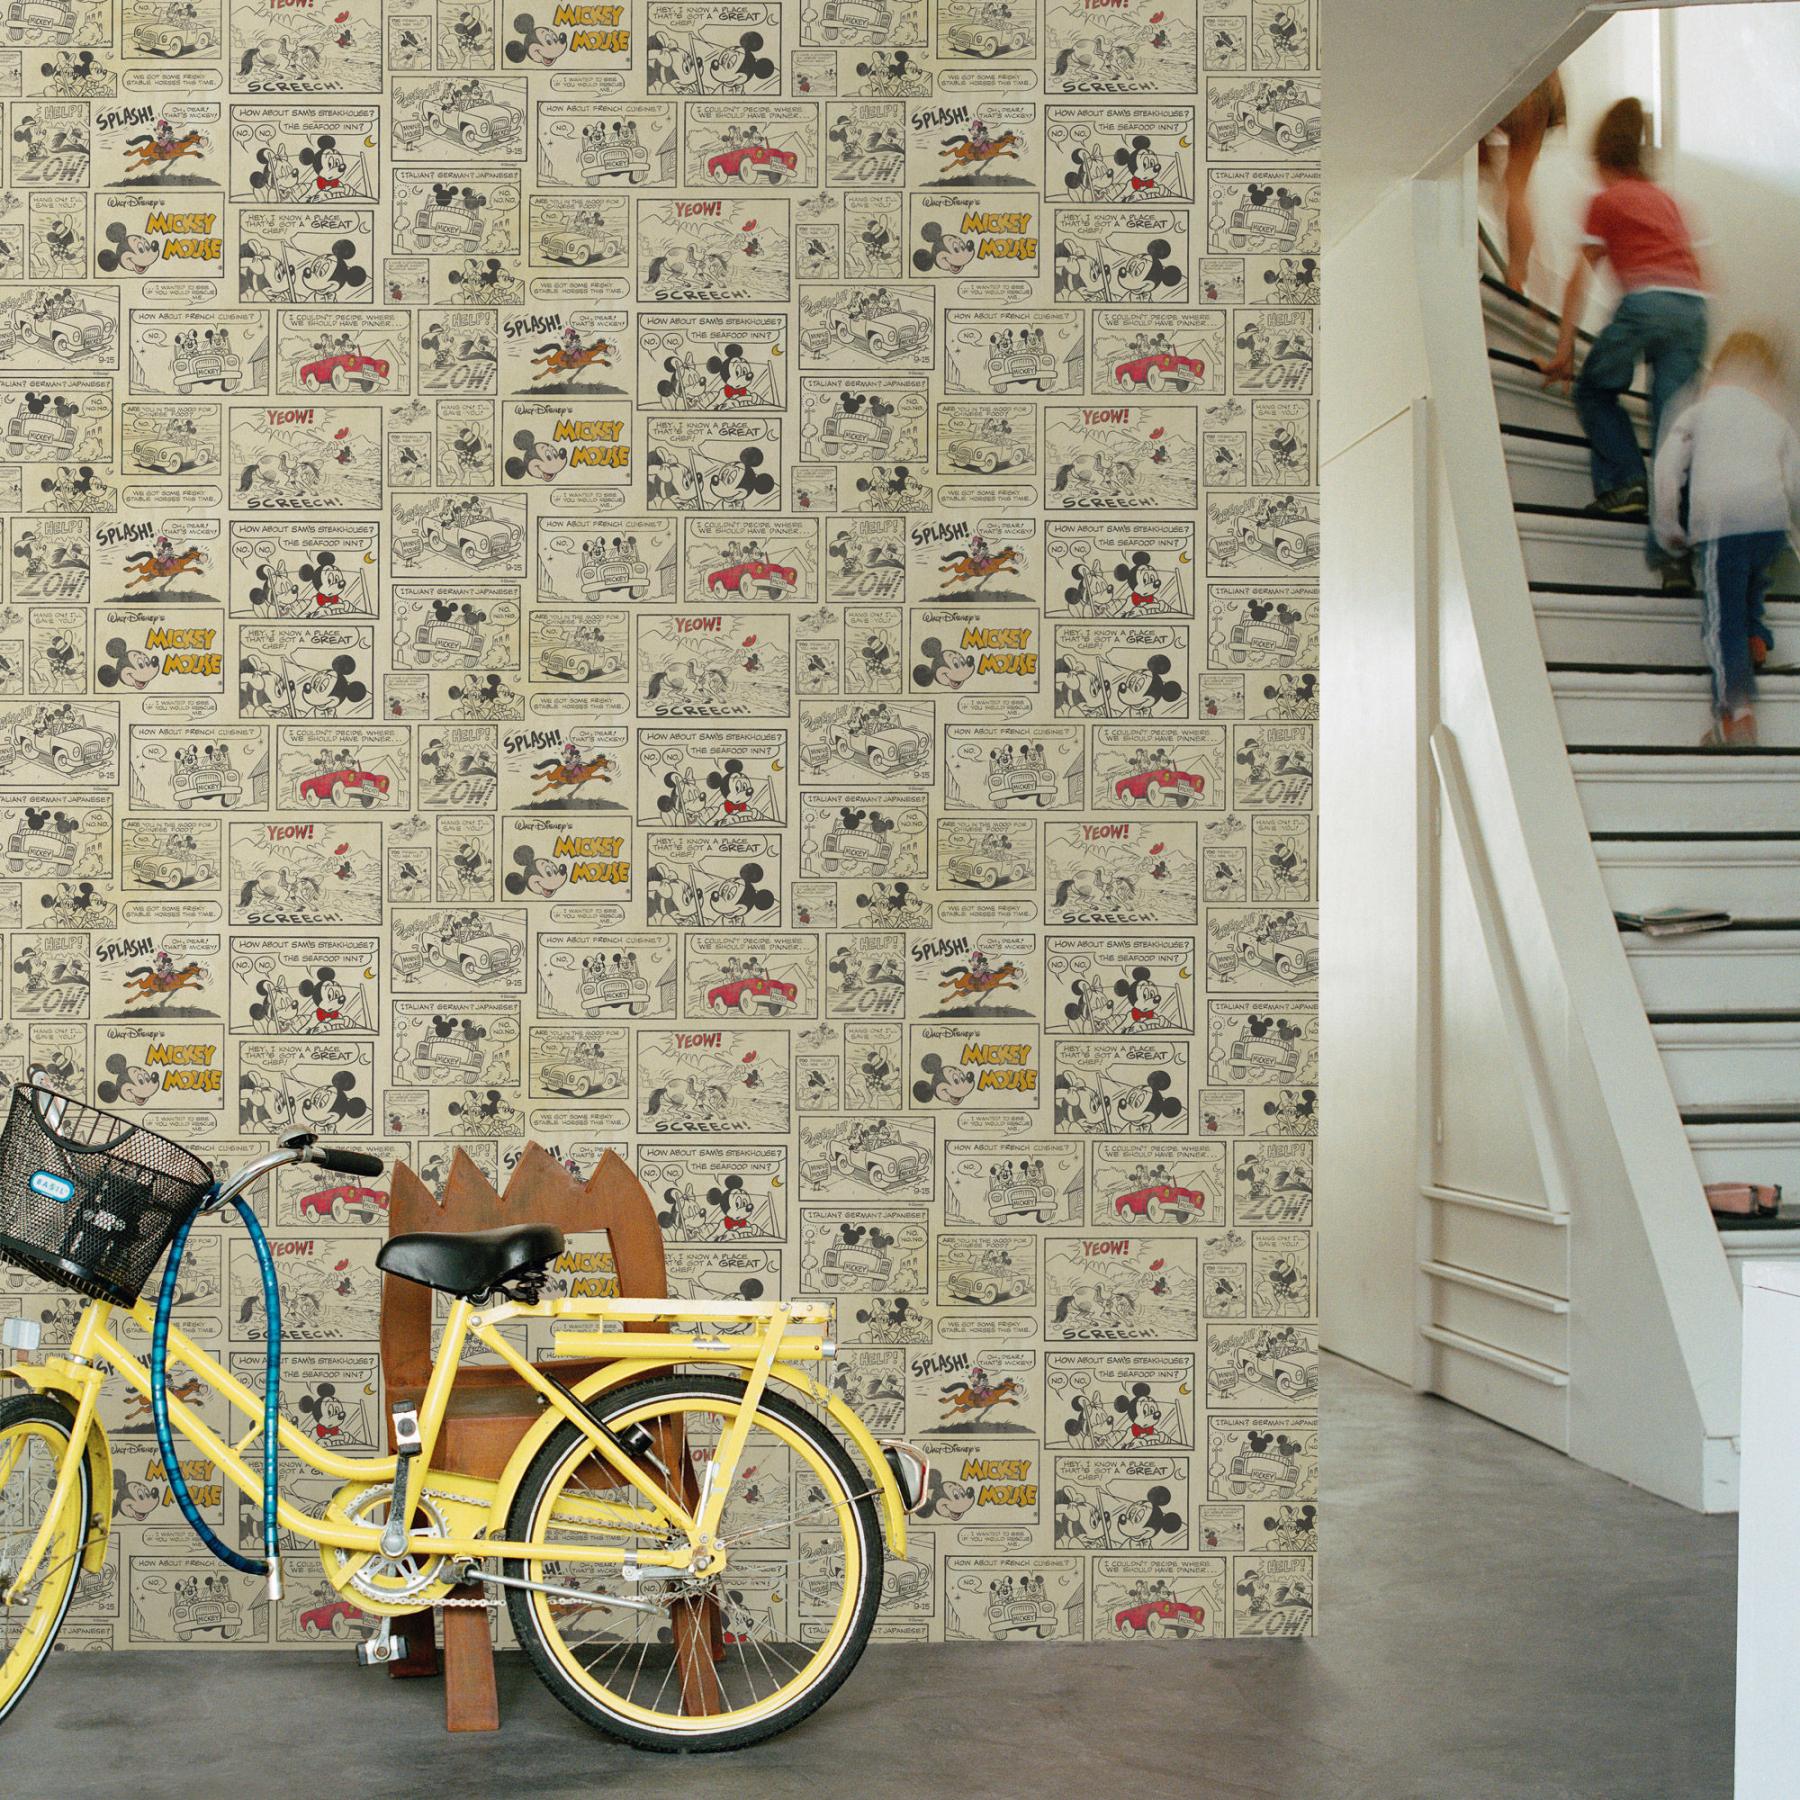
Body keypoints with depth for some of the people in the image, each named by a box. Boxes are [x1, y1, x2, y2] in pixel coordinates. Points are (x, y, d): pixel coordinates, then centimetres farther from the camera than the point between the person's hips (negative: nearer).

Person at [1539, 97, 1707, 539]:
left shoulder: (1605, 202, 12)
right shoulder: (1665, 199, 27)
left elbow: (1580, 279, 7)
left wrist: (1565, 348, 5)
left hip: (1647, 302, -5)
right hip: (1694, 307, 5)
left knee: (1593, 391, 15)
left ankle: (1625, 482, 2)